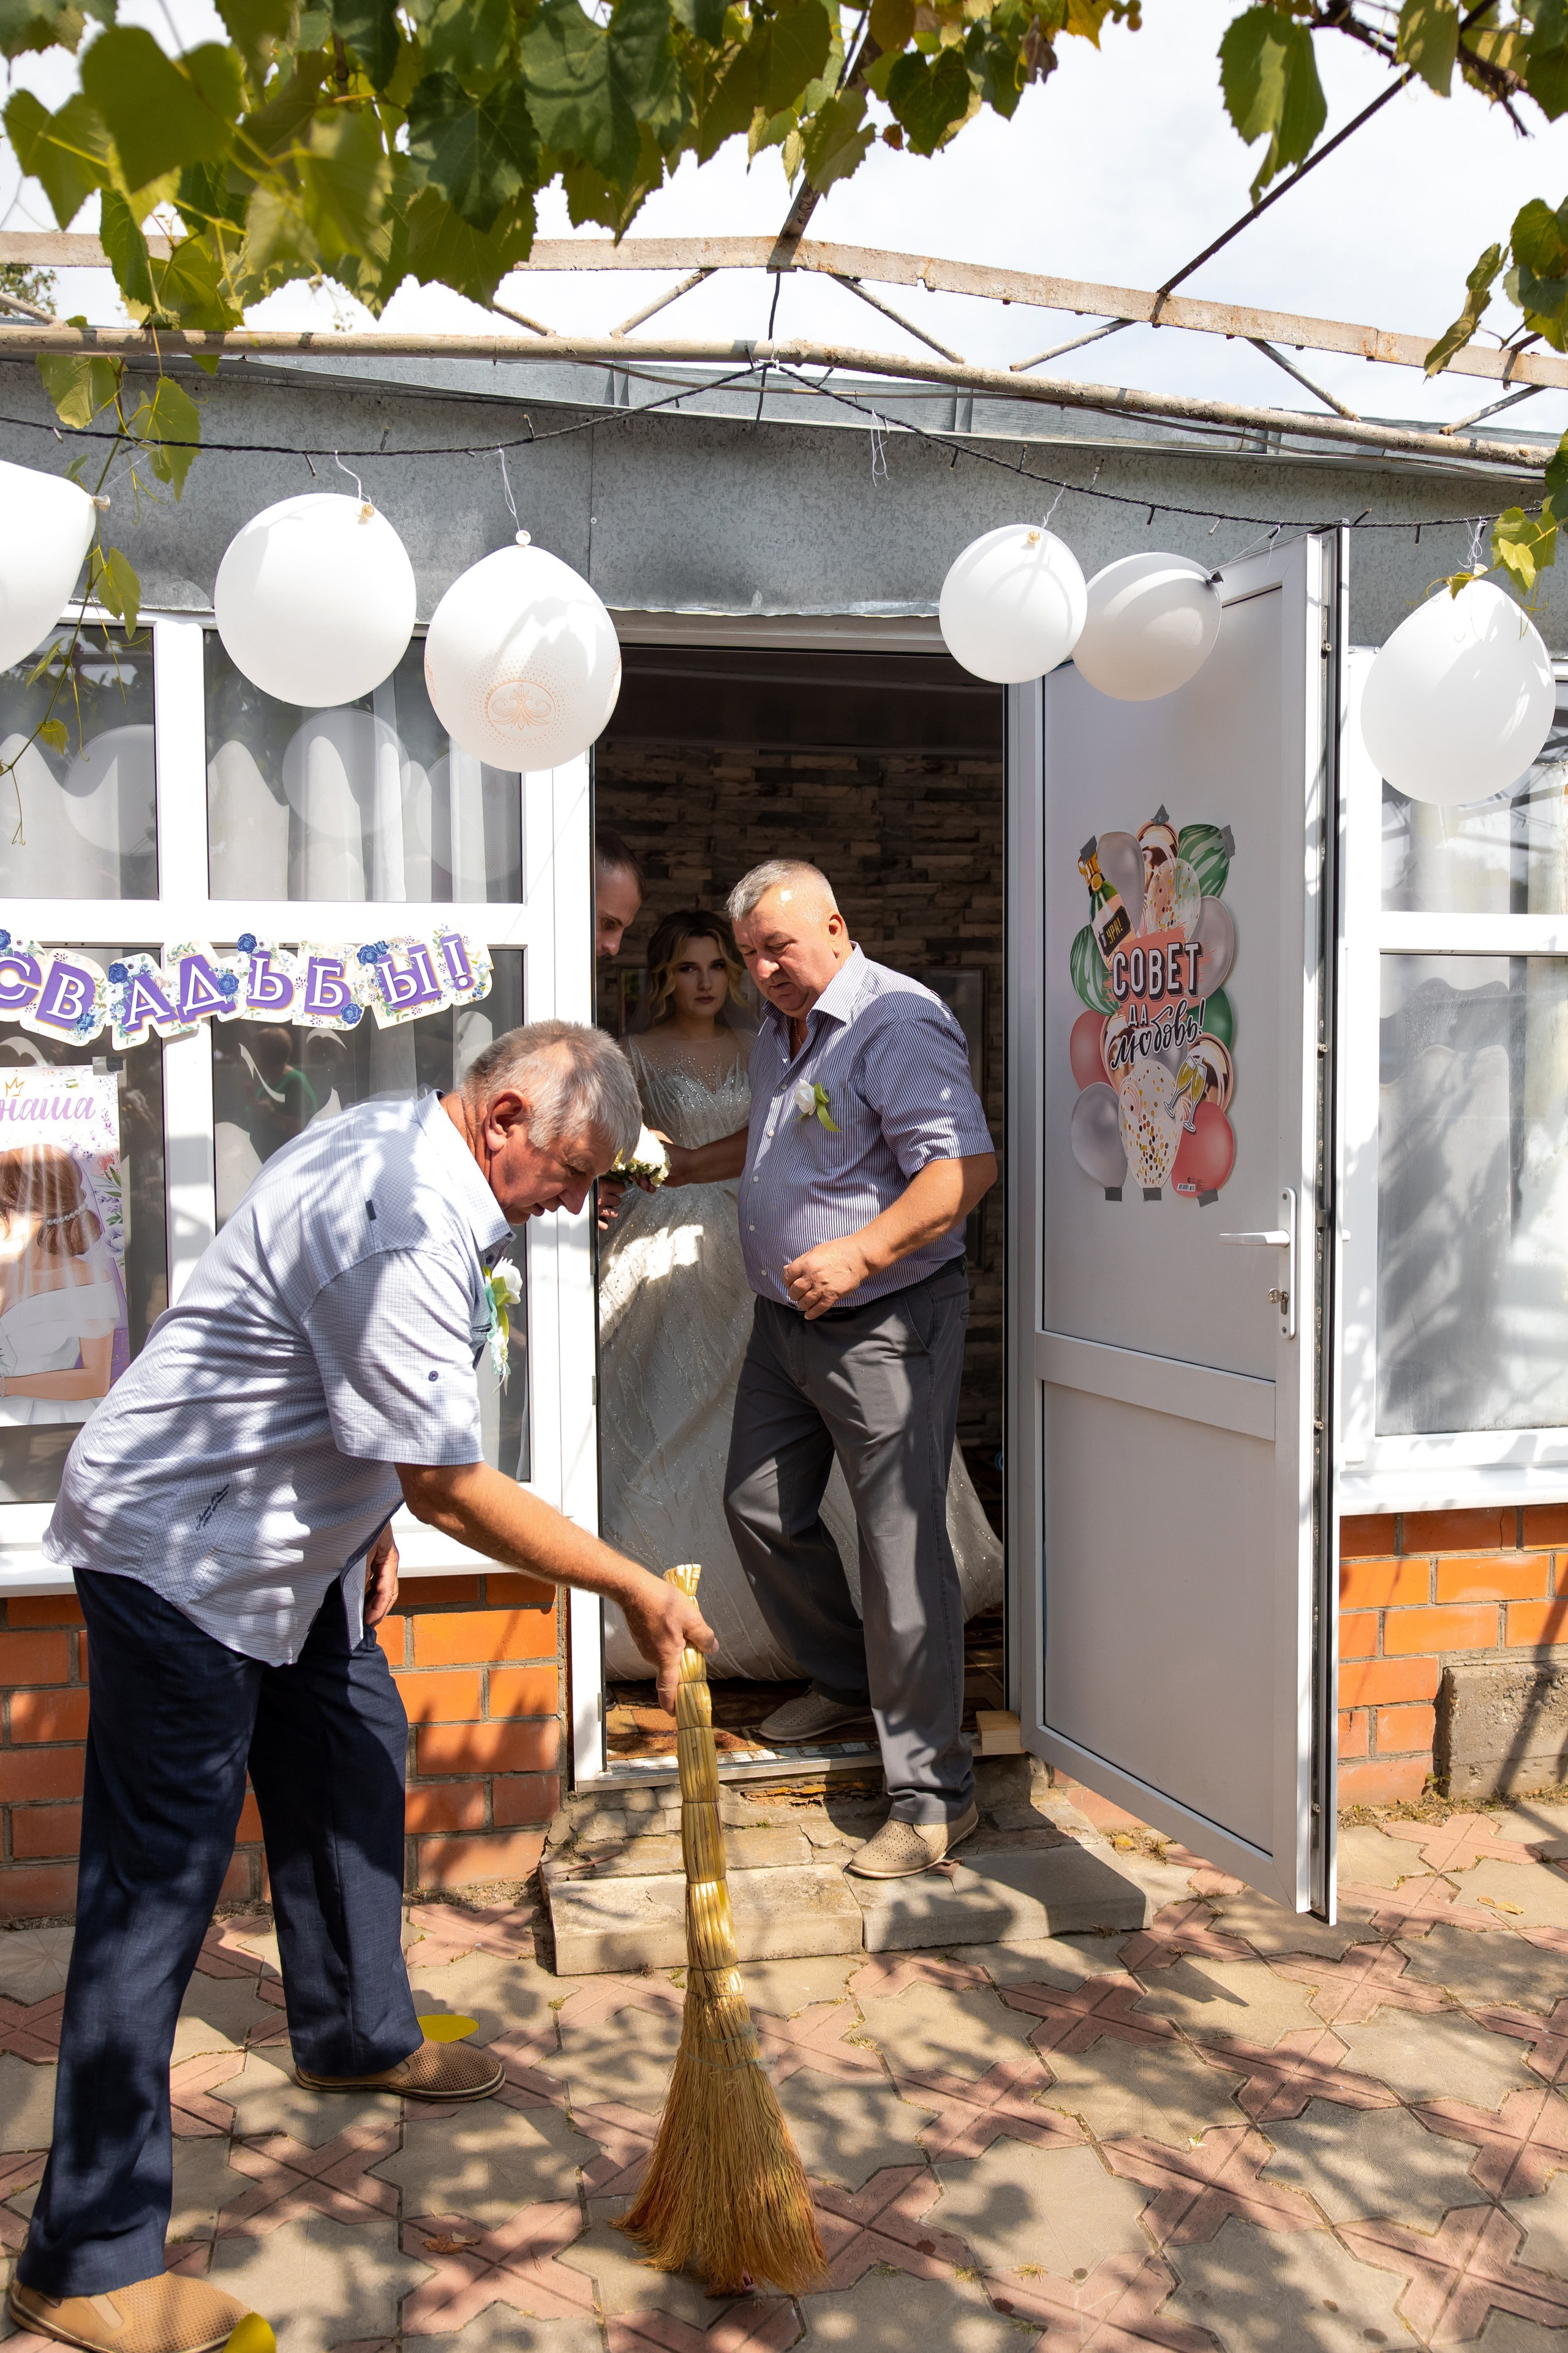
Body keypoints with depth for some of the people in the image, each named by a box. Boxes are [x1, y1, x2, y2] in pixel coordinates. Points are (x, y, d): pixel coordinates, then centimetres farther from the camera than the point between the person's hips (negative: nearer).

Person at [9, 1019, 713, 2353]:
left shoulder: (396, 1145, 2)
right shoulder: (404, 1234, -30)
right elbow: (453, 1490, -27)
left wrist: (373, 1525, 17)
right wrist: (635, 1589, -20)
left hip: (288, 1530, 11)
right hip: (179, 1555, -10)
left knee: (354, 1757, 20)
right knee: (159, 1881, -5)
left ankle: (357, 2035, 42)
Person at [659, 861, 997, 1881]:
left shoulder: (898, 1023, -17)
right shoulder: (780, 1030, 13)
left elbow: (968, 1164, -26)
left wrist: (862, 1251, -33)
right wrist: (682, 1166, 22)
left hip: (887, 1324, -9)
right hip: (784, 1318, 10)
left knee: (901, 1548, -7)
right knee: (762, 1510, 17)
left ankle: (933, 1796, 4)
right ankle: (846, 1681, 40)